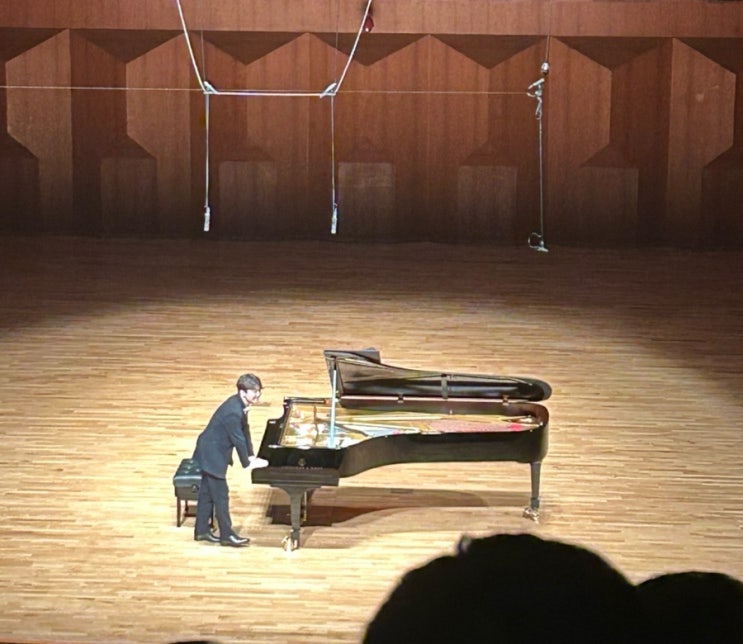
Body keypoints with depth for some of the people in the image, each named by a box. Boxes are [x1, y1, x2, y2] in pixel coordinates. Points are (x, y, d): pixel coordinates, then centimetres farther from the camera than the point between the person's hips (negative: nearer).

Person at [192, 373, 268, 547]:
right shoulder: (233, 412, -30)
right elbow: (238, 440, -23)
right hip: (212, 454, -10)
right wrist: (248, 463, -12)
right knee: (221, 495, 0)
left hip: (211, 452, 10)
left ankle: (202, 531, 26)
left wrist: (251, 455, 8)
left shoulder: (239, 404, 0)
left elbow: (245, 431, 9)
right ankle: (227, 535, 9)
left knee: (207, 492, 17)